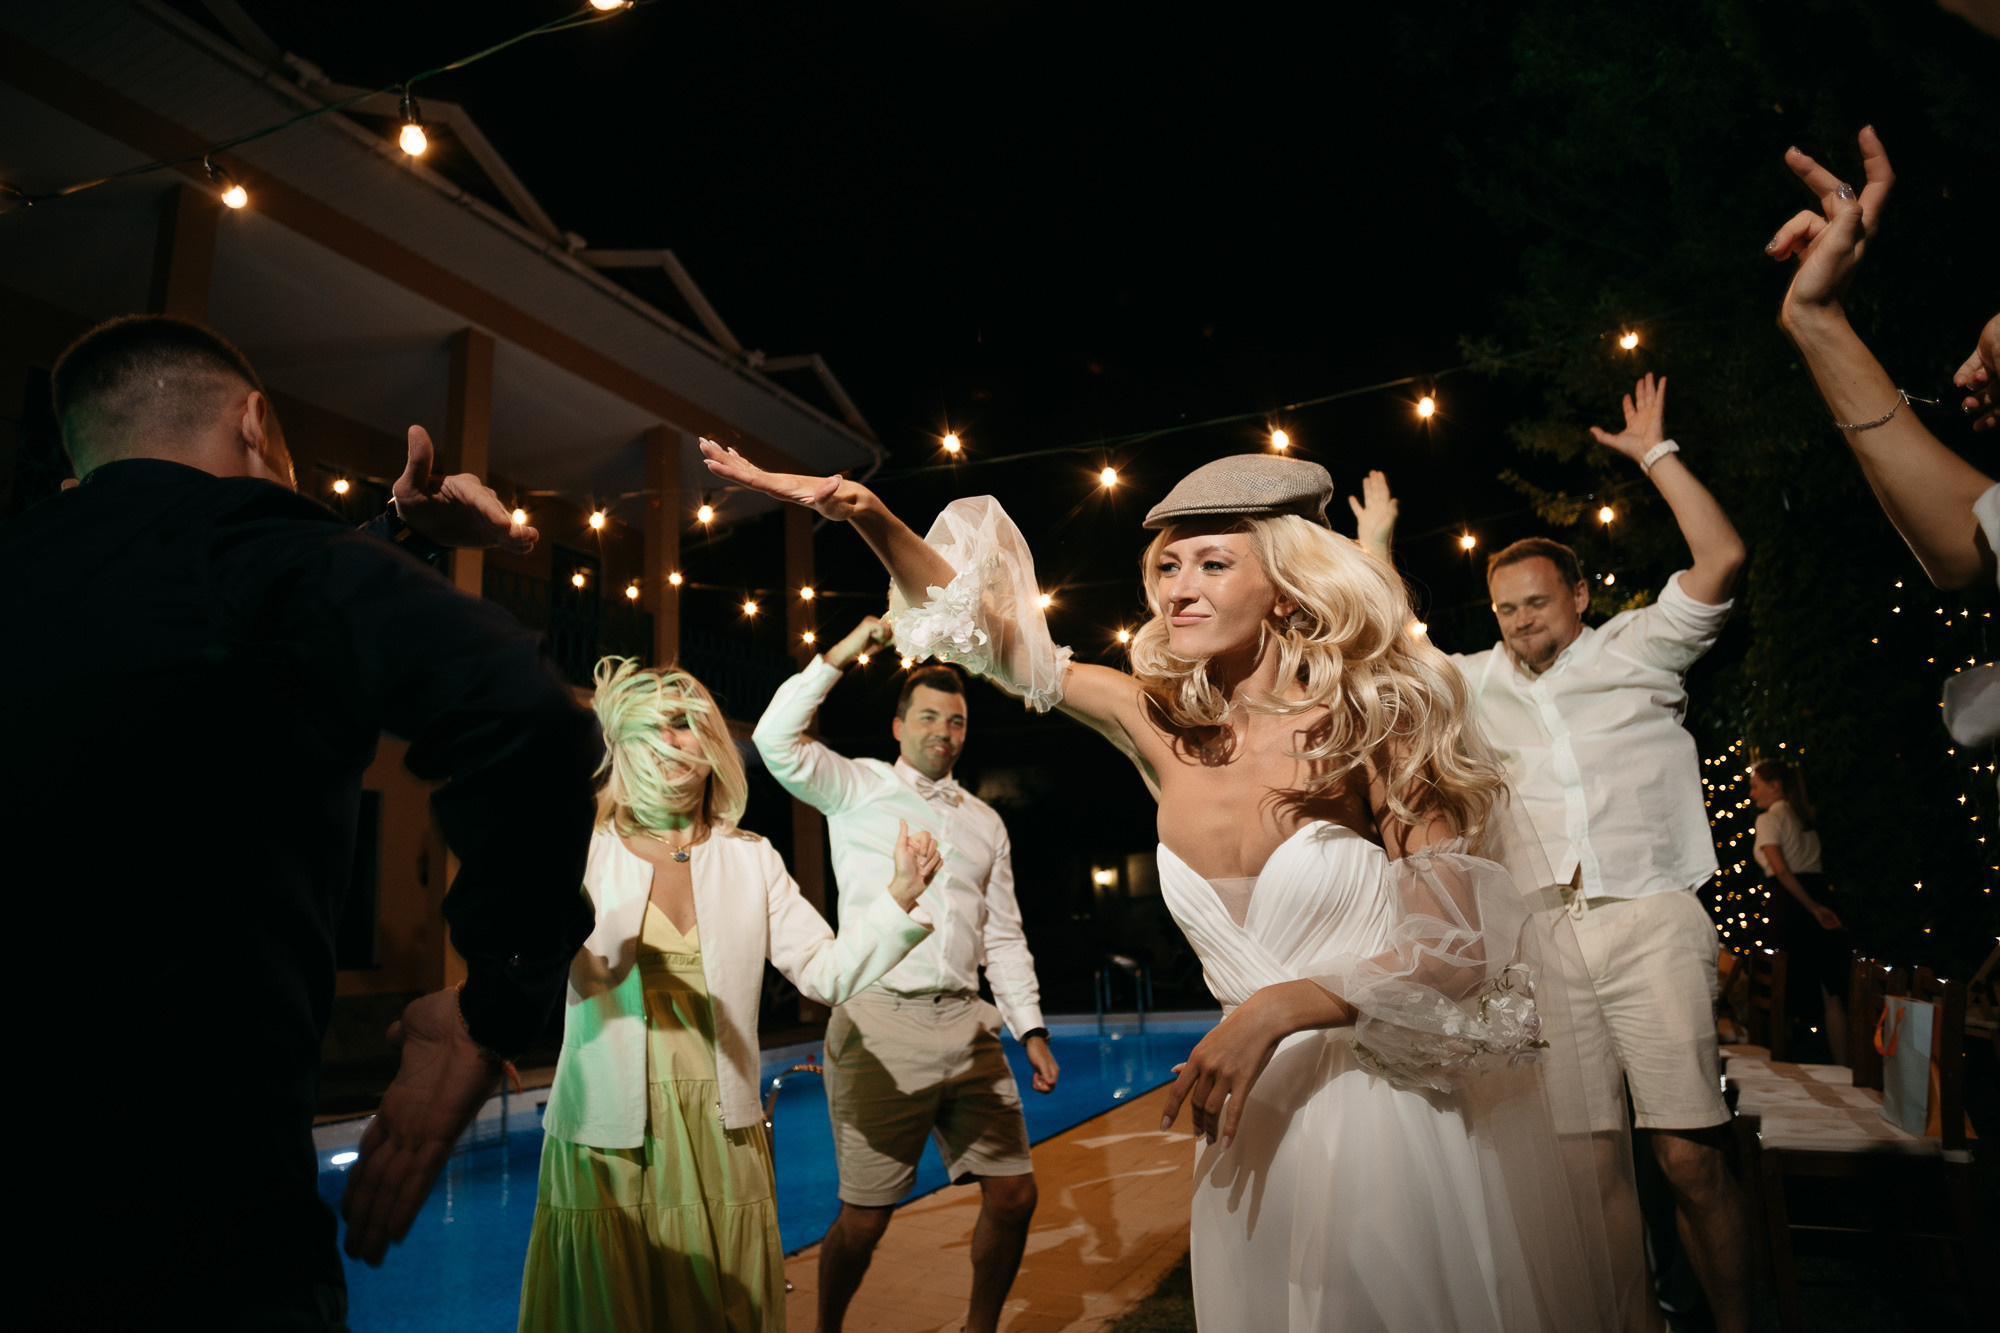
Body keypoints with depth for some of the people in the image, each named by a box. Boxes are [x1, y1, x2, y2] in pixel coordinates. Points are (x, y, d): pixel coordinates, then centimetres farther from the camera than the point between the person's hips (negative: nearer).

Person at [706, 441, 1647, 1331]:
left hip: (1400, 1102, -3)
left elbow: (1459, 951, -14)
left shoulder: (1366, 726, -13)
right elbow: (989, 627, -2)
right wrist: (870, 518, -14)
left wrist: (1278, 1007, -25)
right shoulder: (1164, 728, -4)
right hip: (1260, 1113, 3)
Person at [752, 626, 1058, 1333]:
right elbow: (775, 741, -12)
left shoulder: (984, 820, 18)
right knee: (865, 1218, 0)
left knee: (1013, 1195, 5)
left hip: (968, 1023, 5)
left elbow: (1003, 934, 17)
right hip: (880, 1024, -4)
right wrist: (843, 652, -12)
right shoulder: (857, 787, 5)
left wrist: (1031, 1028, 10)